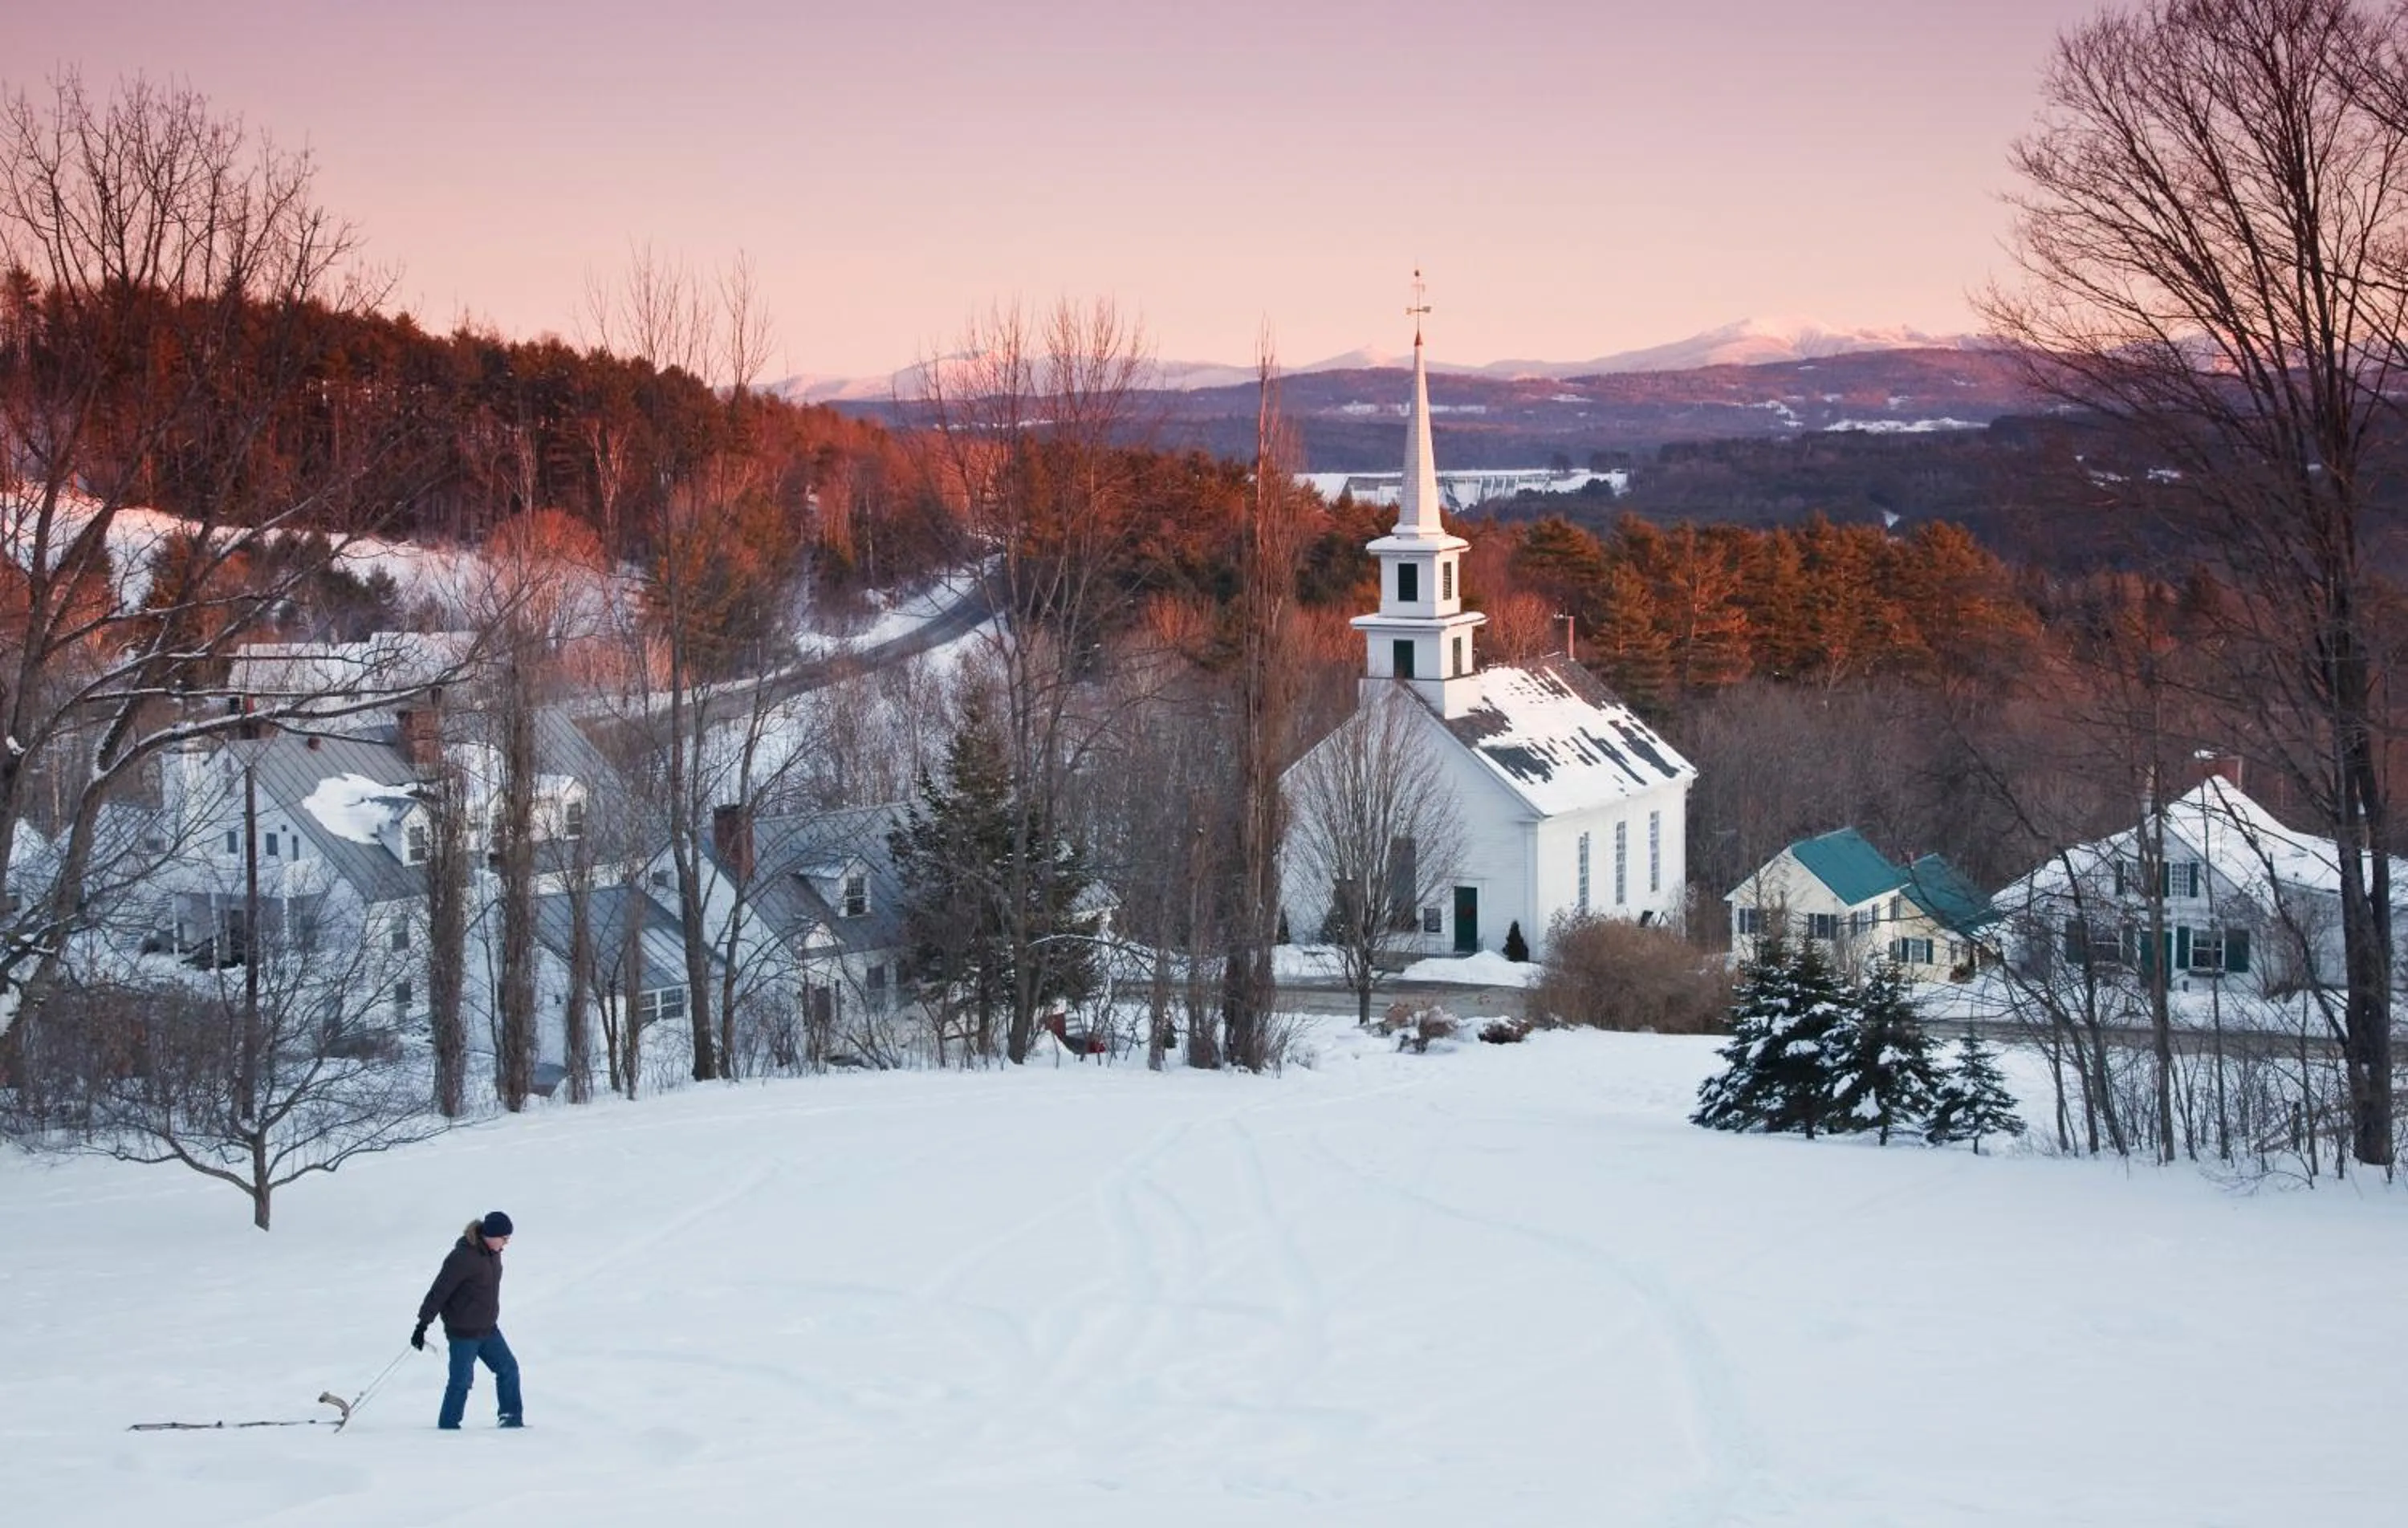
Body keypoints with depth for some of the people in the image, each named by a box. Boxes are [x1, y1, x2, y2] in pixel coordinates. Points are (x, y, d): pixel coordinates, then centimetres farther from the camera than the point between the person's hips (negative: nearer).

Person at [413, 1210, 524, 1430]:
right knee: (462, 1379, -3)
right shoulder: (463, 1257, -22)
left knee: (508, 1369, 8)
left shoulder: (492, 1253, 4)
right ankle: (448, 1425, 10)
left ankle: (512, 1419, 18)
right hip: (463, 1331, -8)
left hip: (488, 1329, 8)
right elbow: (439, 1291, -20)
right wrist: (423, 1324, -19)